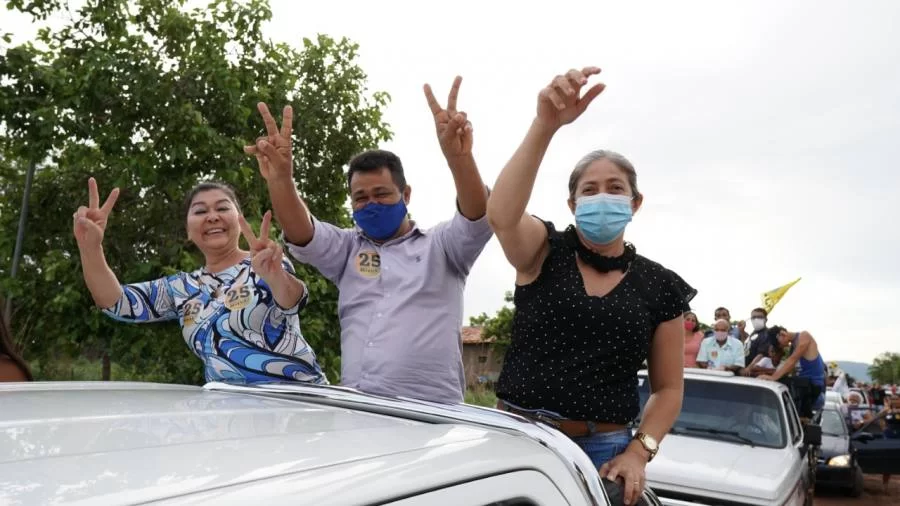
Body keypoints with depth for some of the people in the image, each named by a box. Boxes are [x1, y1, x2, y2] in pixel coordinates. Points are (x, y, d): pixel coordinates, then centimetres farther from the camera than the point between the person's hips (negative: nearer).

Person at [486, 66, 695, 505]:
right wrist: (545, 125, -36)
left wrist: (638, 452, -8)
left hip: (602, 451, 1)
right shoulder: (545, 251, -1)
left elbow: (668, 388, 8)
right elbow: (500, 215, -24)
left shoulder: (660, 287, 3)